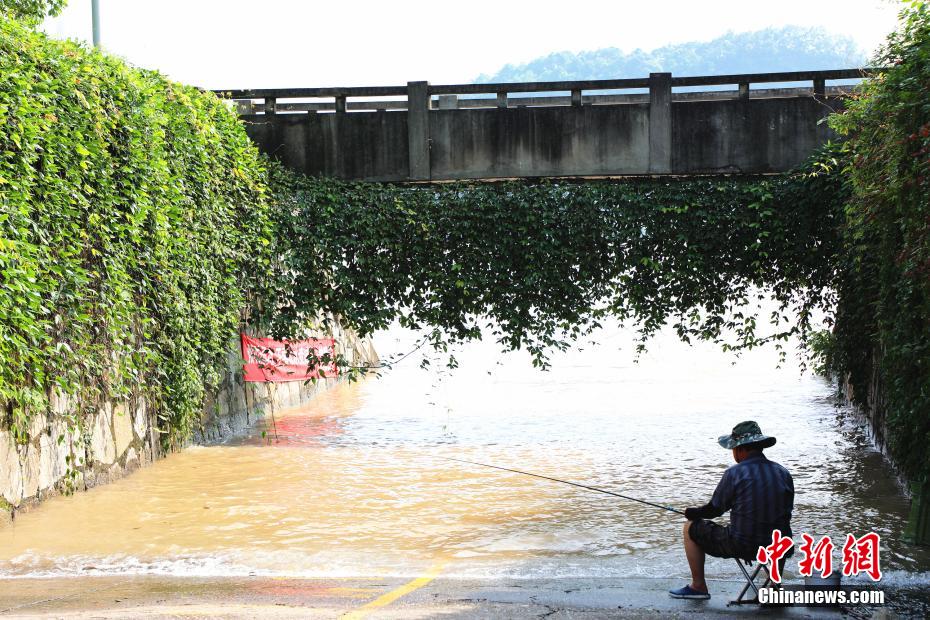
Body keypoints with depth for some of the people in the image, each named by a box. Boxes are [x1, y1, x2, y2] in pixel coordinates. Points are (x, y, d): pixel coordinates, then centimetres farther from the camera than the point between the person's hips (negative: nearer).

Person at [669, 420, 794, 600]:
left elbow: (715, 509, -2)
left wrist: (691, 513, 19)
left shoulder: (734, 473, -12)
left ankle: (698, 586, 22)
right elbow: (786, 513, 11)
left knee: (691, 527, 15)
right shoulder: (783, 473, 2)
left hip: (742, 546, -5)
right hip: (780, 546, 5)